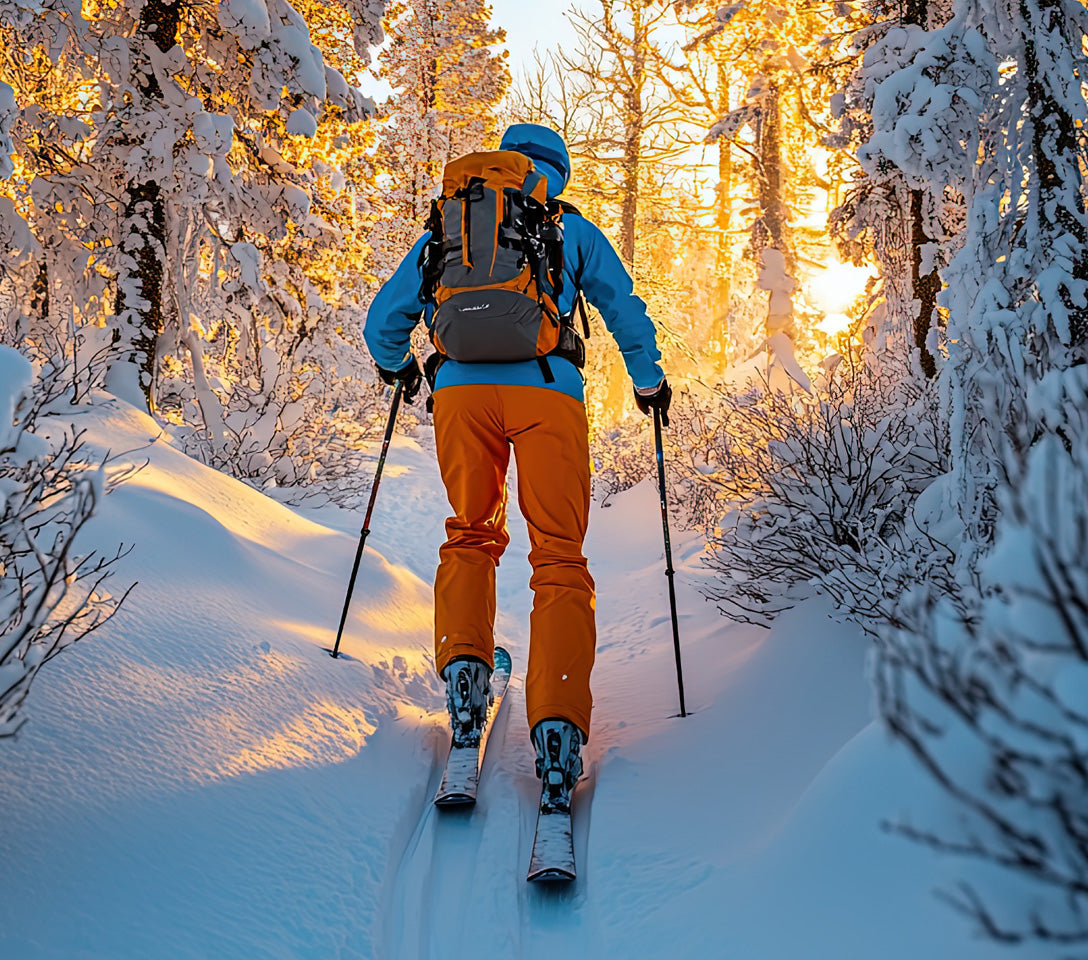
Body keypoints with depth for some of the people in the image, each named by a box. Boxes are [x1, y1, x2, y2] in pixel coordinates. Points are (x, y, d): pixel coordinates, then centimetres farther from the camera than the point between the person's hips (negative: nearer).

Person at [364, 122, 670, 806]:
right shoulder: (573, 228, 21)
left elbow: (384, 320, 24)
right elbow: (628, 313, 22)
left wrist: (397, 367, 45)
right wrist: (651, 385, 38)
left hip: (462, 387, 2)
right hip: (549, 390, -1)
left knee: (470, 535, 22)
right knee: (559, 556, 2)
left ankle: (464, 662, 1)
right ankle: (559, 726, -10)